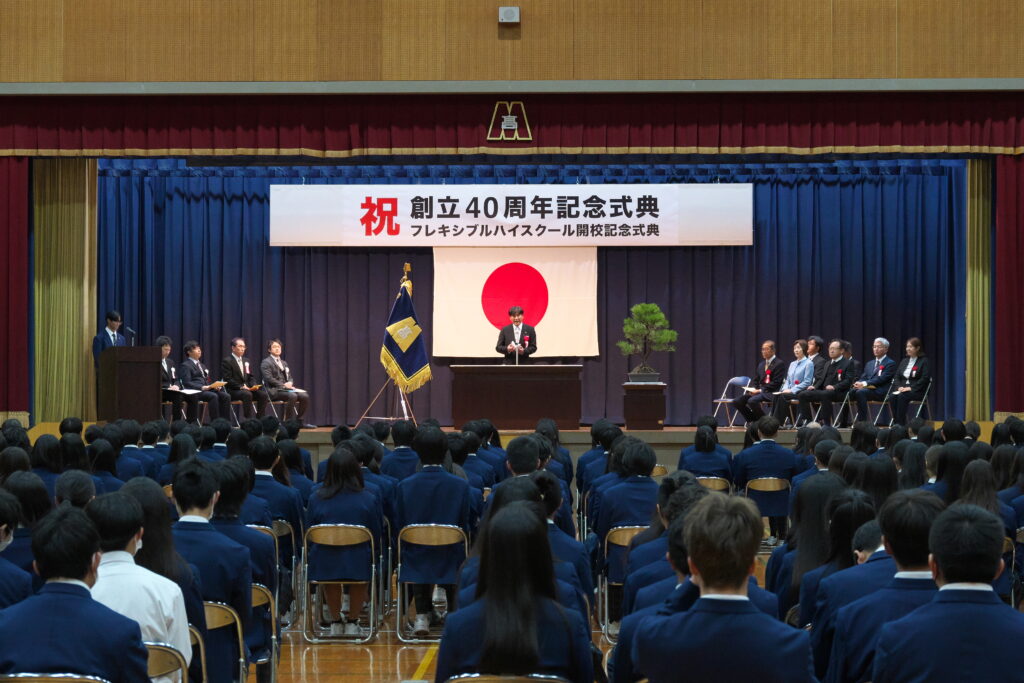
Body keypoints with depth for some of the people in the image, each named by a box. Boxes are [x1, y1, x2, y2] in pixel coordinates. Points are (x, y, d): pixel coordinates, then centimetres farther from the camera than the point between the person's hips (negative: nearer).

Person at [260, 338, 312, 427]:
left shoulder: (284, 363, 25)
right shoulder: (266, 362, 0)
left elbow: (290, 378, 22)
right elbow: (269, 379, -12)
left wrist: (289, 383, -3)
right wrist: (284, 385, -17)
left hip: (285, 388, 7)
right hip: (273, 390, -7)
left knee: (304, 396, -17)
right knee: (292, 396, -34)